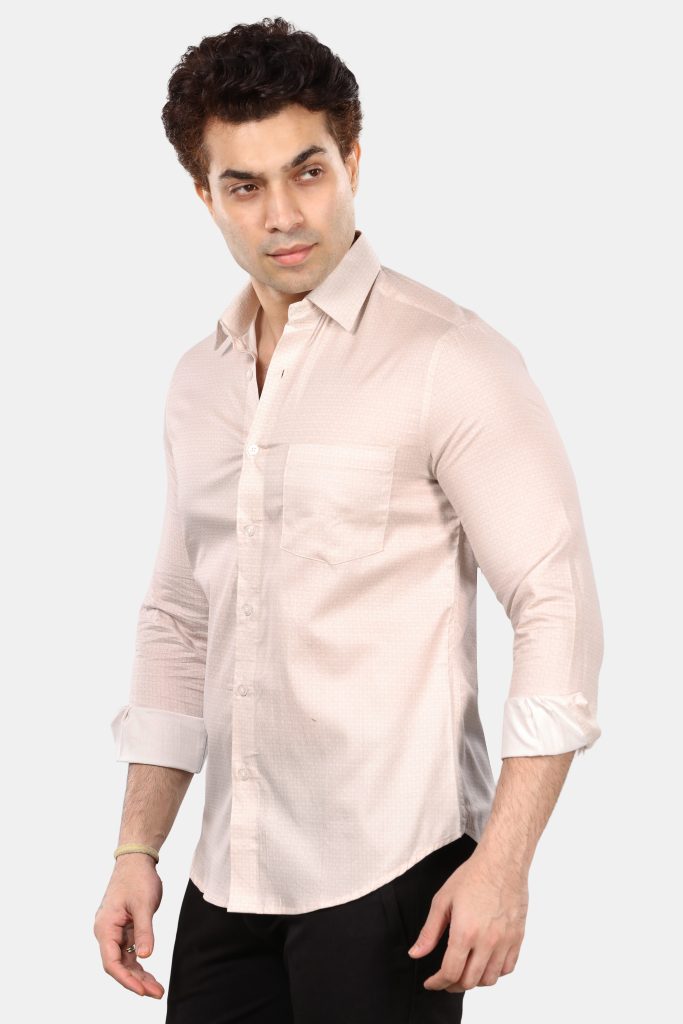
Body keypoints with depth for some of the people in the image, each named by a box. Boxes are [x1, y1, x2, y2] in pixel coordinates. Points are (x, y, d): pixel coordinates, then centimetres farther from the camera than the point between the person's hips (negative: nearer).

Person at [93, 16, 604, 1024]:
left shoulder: (449, 360, -9)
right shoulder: (198, 382, 11)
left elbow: (560, 609, -12)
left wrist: (503, 863, -17)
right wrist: (137, 850, 13)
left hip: (389, 876, -6)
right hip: (231, 878, 6)